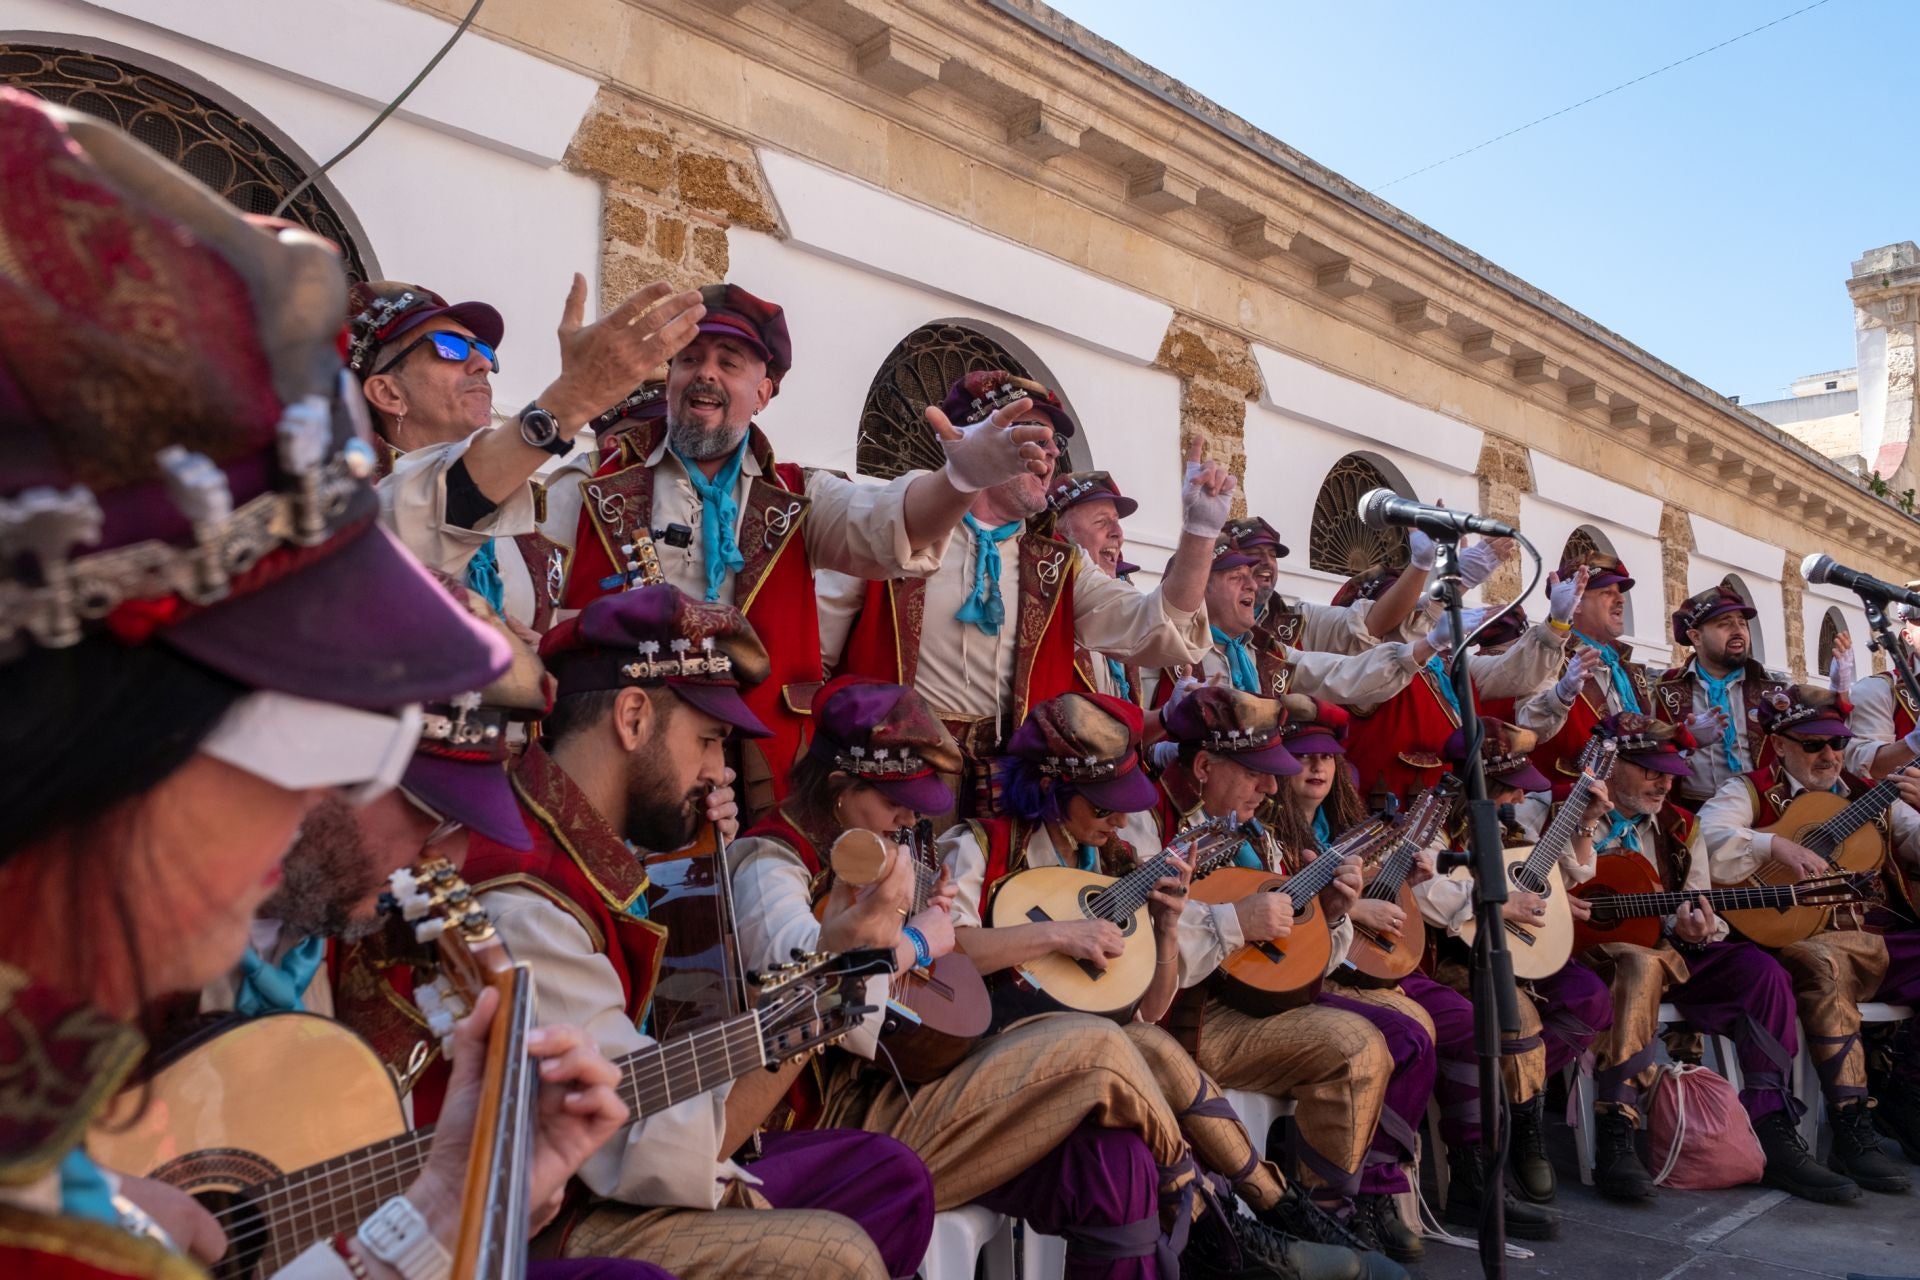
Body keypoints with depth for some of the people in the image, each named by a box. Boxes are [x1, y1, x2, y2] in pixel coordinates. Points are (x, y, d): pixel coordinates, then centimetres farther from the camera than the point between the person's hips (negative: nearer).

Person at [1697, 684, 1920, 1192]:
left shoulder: (1869, 797, 20)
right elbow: (1703, 841, -13)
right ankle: (1853, 1130, -31)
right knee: (1821, 966, -38)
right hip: (1804, 939, -6)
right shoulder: (1751, 792, 5)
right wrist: (1775, 844, -23)